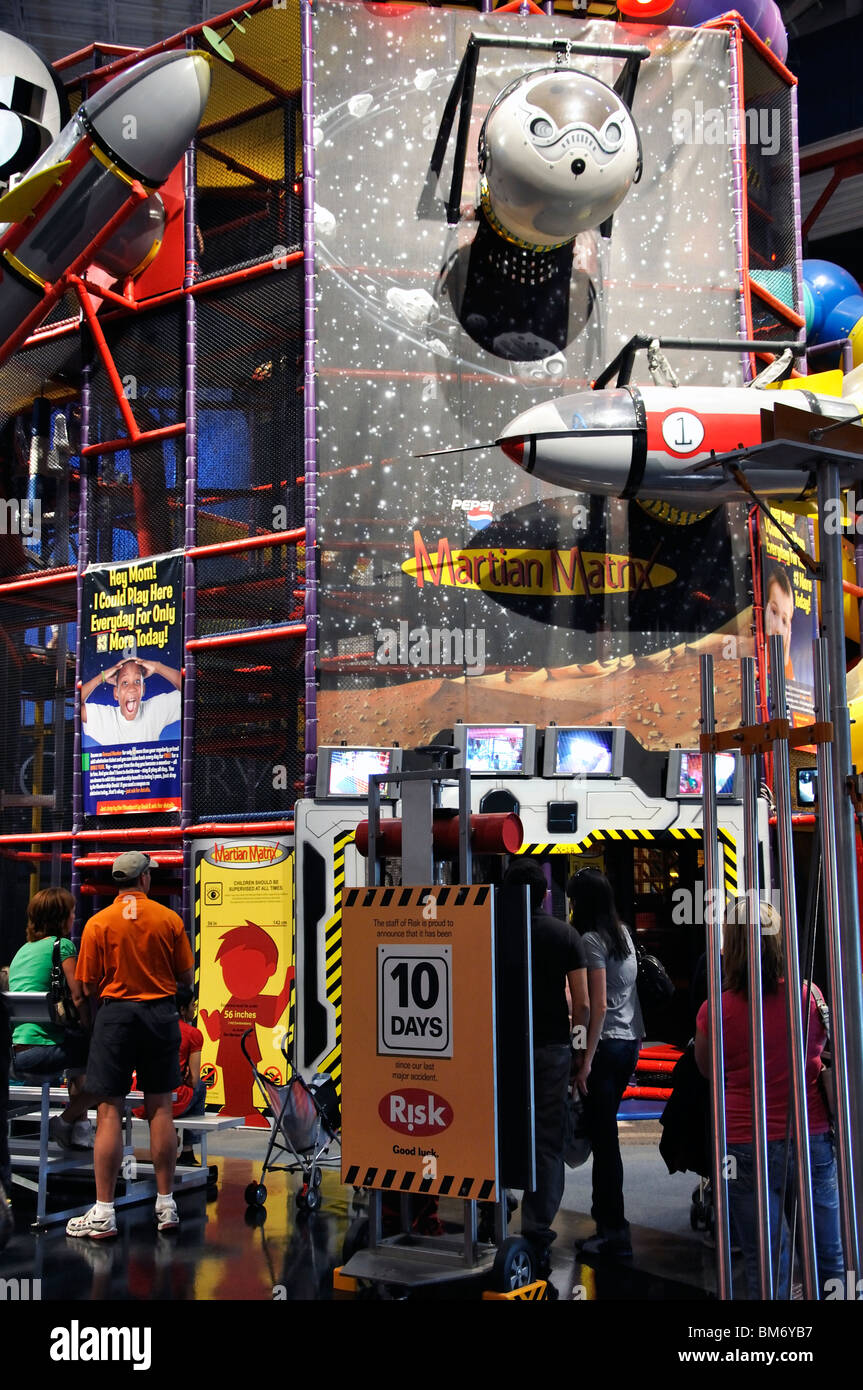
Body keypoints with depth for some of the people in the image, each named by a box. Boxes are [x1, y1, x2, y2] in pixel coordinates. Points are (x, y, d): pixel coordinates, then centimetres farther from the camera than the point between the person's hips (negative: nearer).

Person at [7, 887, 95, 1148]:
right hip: (41, 1051, -9)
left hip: (14, 1054, 9)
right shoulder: (62, 945, -4)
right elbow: (78, 998, -11)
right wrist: (91, 1034, 3)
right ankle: (65, 1122, 4)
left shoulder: (22, 950, 20)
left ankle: (80, 1129, 29)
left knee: (78, 1047, 34)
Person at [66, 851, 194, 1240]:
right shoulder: (170, 919, 0)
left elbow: (88, 986, -3)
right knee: (161, 1108, 9)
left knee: (110, 1112, 0)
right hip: (161, 1013, 2)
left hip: (116, 1014, -2)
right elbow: (187, 977, 5)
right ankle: (166, 1204, 14)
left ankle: (104, 1213, 0)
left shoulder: (98, 923, -4)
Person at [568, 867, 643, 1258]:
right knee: (604, 1131, 17)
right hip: (629, 1040, 9)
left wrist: (586, 1060, -16)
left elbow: (598, 1004, -17)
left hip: (605, 1045, -9)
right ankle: (604, 1210, 25)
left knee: (603, 1137, -3)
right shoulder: (623, 932, 12)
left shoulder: (590, 940, -12)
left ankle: (615, 1231, 0)